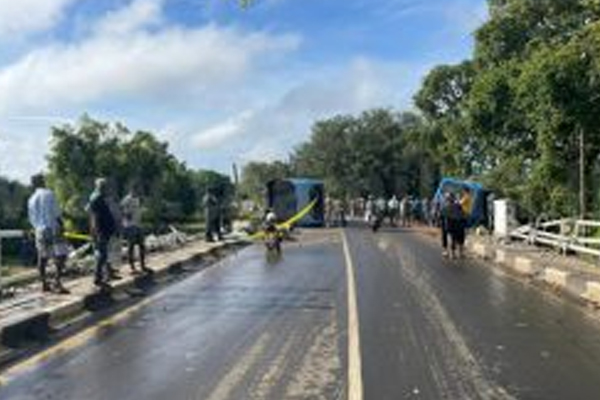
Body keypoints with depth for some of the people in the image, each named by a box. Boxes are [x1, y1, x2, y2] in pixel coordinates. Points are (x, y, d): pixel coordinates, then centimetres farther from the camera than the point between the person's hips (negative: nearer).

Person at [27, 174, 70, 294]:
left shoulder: (31, 199, 14)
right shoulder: (48, 194, -6)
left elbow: (31, 219, 15)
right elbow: (56, 212, -13)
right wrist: (61, 224, -6)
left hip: (39, 230, 8)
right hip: (52, 228, -7)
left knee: (43, 257, 12)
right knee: (60, 256, -7)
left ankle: (44, 283, 20)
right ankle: (58, 283, -15)